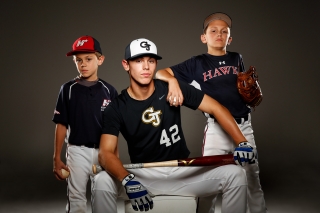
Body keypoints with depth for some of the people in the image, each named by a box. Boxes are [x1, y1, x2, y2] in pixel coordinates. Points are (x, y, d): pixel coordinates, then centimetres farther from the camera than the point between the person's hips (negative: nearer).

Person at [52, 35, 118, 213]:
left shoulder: (109, 91, 1)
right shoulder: (68, 89, 0)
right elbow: (61, 125, 2)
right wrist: (57, 158, -1)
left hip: (103, 152, 1)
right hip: (77, 152, -1)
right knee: (76, 198, 5)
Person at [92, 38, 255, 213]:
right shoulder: (116, 108, -7)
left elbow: (215, 108, -3)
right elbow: (106, 152, -18)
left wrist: (241, 143, -15)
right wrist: (127, 180, -38)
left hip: (183, 171, 1)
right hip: (143, 175, -1)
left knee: (235, 174, -18)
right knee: (102, 181, -30)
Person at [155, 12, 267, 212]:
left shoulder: (237, 59, 12)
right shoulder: (197, 63, 3)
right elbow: (160, 73, -1)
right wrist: (172, 80, -22)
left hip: (244, 126, 3)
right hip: (216, 128, -2)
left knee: (253, 181, 9)